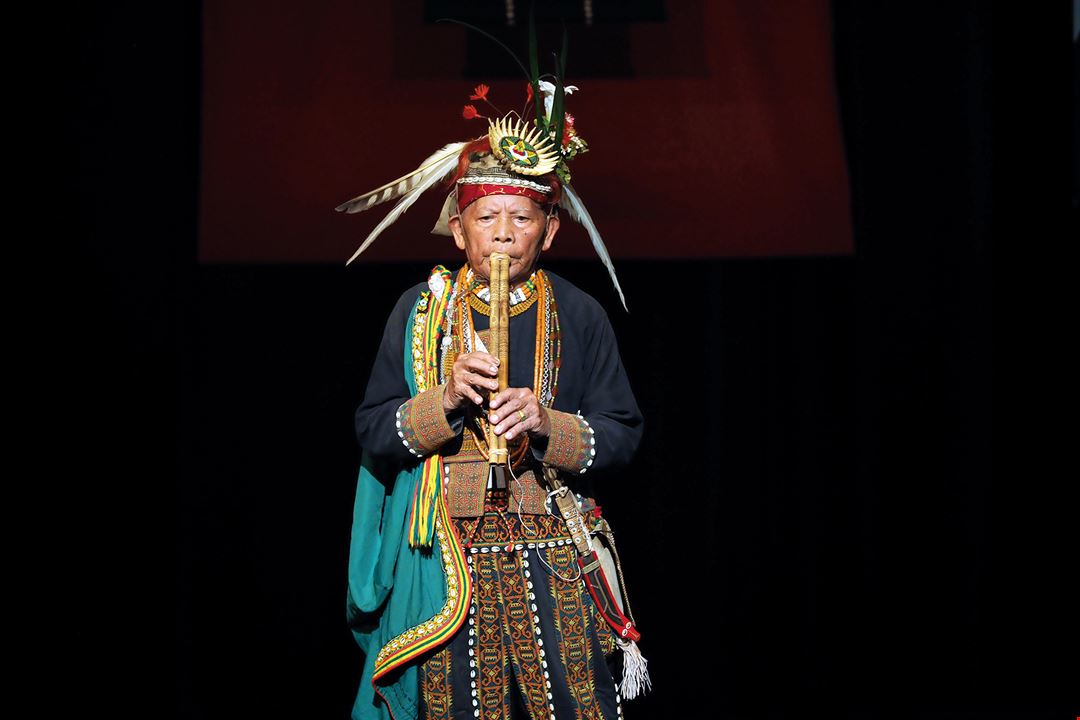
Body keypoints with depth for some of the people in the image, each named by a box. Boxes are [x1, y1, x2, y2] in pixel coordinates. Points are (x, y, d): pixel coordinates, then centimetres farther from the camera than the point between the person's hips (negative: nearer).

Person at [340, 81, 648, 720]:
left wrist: (548, 426, -17)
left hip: (556, 556, 0)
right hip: (447, 556, 0)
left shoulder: (579, 315, 5)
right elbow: (373, 436, 2)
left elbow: (623, 435, 1)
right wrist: (446, 399, -15)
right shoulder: (420, 311, 5)